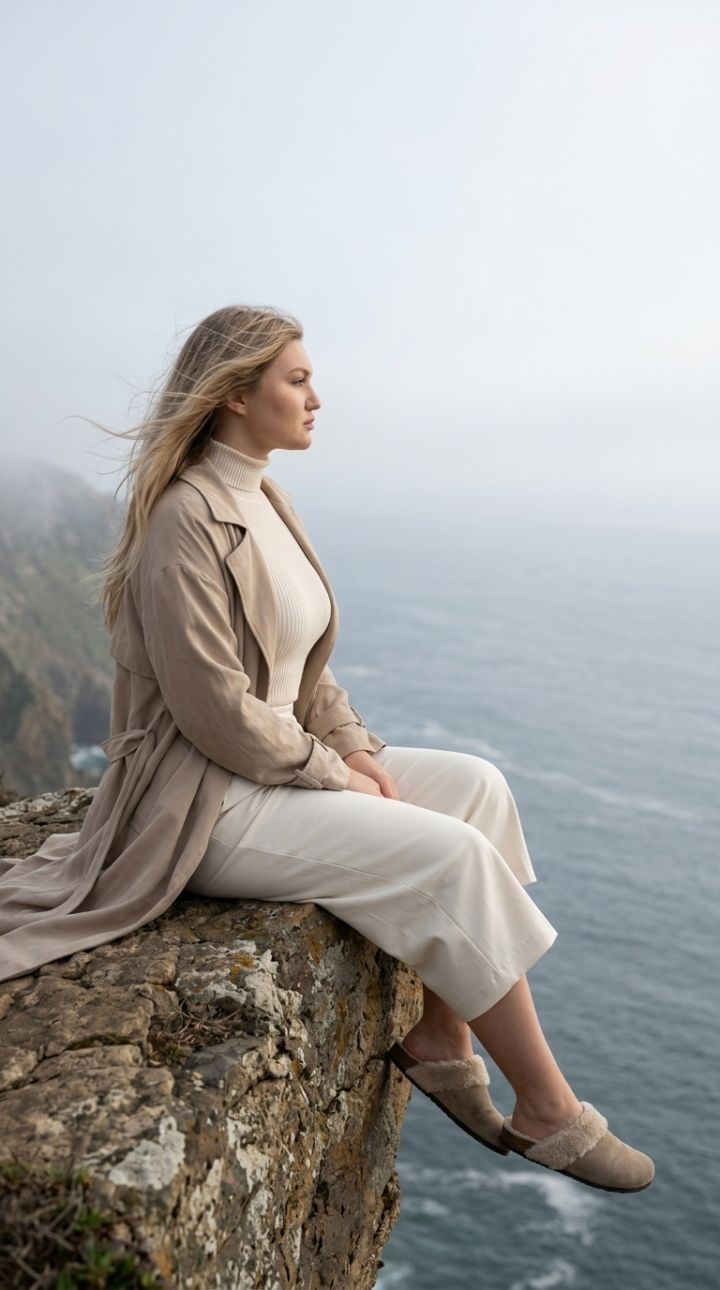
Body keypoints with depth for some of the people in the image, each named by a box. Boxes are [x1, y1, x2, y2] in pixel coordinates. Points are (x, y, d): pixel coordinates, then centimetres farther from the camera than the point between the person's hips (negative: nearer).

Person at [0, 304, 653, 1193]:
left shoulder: (265, 502, 9)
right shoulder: (186, 522, -20)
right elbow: (217, 712, -22)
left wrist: (359, 751, 1)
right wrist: (339, 777, -13)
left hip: (284, 761, 9)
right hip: (206, 803, -9)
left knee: (479, 785, -1)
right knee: (448, 853, -19)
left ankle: (436, 1035, 2)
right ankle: (547, 1113, -3)